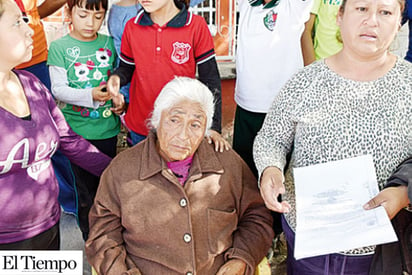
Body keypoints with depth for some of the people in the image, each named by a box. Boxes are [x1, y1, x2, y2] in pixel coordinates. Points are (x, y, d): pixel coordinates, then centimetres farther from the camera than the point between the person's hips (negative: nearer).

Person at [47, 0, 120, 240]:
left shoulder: (108, 43, 4)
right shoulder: (59, 47, -5)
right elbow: (58, 89, -10)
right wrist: (90, 96, -23)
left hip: (108, 128, 3)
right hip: (78, 130, -3)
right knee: (86, 188, 6)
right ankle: (90, 238, 26)